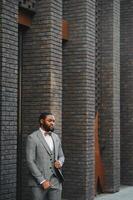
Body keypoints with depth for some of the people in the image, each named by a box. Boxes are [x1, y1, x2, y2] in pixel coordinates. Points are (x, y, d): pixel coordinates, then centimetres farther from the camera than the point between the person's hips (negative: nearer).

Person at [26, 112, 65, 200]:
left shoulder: (56, 137, 13)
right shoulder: (32, 137, -6)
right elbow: (30, 161, -11)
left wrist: (60, 162, -4)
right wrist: (42, 181, -15)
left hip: (56, 182, 5)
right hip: (39, 182, -5)